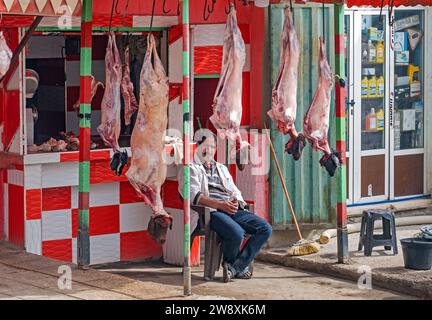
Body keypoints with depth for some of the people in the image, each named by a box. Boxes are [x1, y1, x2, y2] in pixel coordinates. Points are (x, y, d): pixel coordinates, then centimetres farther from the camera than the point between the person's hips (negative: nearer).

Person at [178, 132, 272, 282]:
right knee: (237, 233, -35)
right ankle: (241, 266, -4)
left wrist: (236, 202, -3)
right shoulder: (190, 168, 11)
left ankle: (234, 267, -17)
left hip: (234, 210, 7)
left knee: (265, 228, -16)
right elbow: (193, 195, -6)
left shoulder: (222, 168, 32)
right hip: (211, 211, -7)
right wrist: (219, 205, -19)